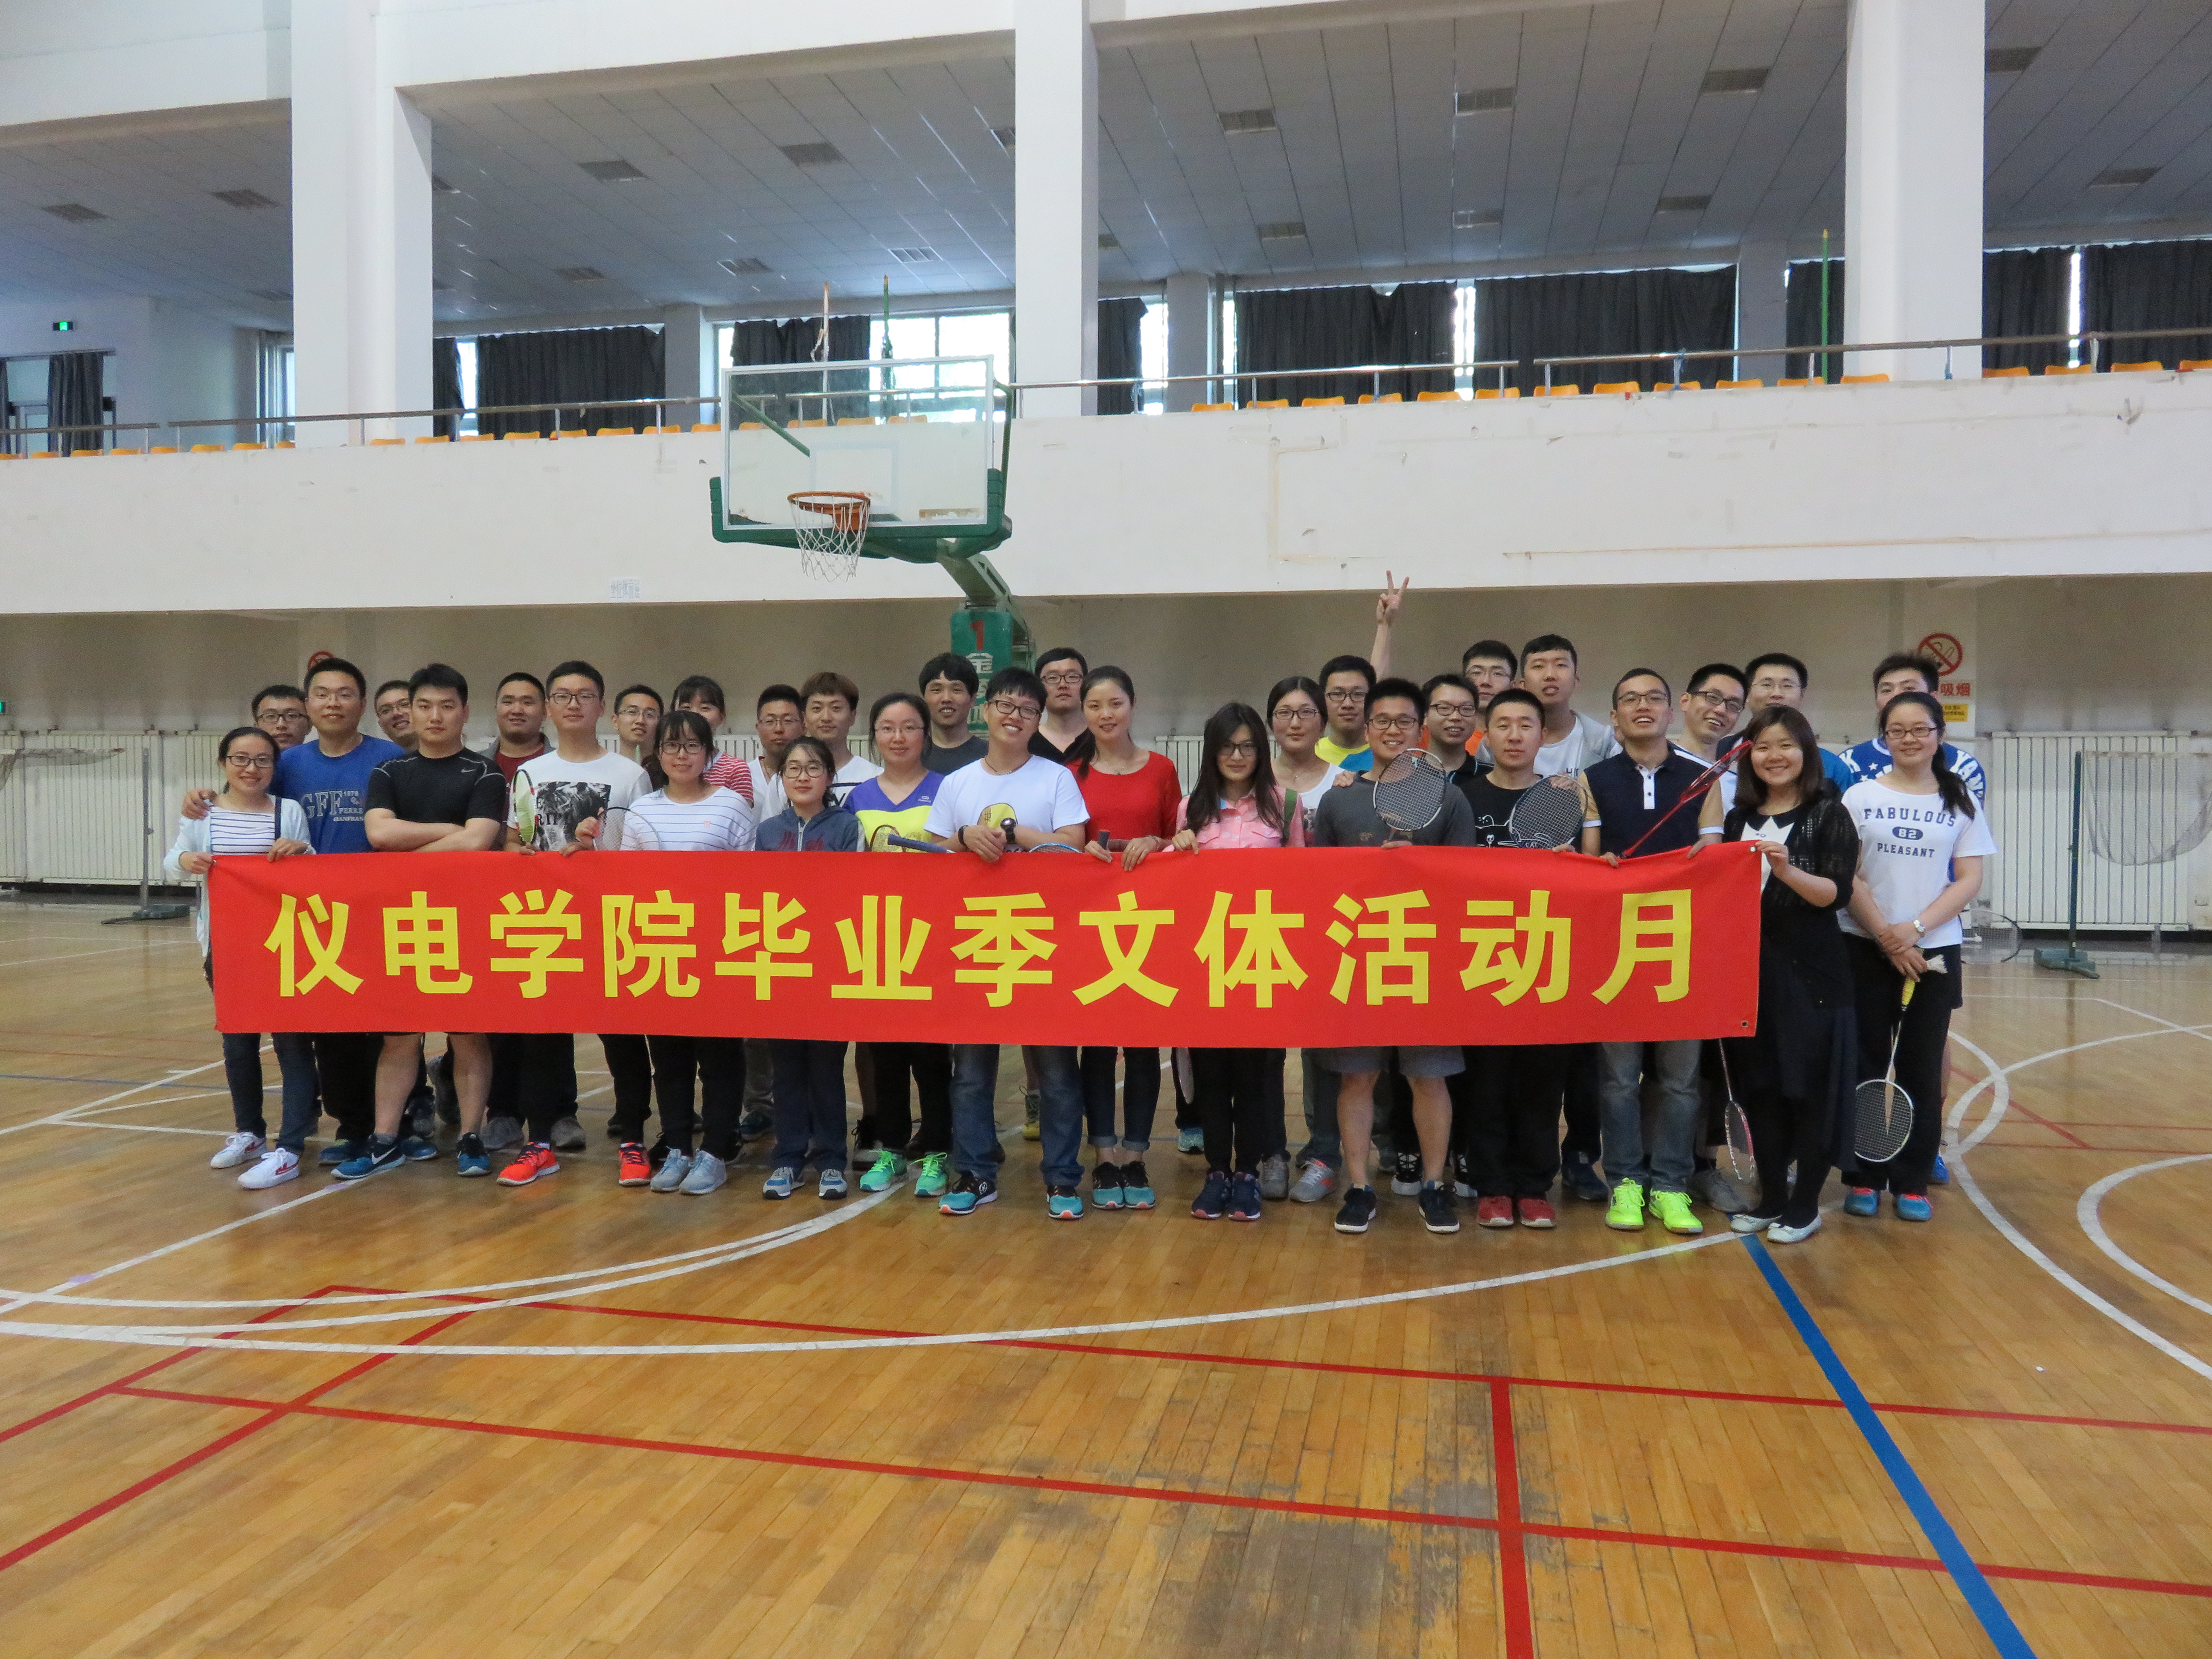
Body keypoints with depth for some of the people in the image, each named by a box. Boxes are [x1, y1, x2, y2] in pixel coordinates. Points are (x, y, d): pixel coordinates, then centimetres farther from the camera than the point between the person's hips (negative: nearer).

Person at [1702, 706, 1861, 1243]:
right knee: (1758, 1089, 9)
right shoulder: (1738, 818, 12)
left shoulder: (1830, 814, -3)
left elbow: (1837, 894, -14)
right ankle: (1771, 1197, 21)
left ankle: (1805, 1205, 13)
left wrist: (1788, 872, -28)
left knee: (1809, 1089, 1)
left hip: (1810, 974, -5)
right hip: (1748, 972, 5)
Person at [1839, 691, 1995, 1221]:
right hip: (1865, 949, -1)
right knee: (1865, 1065, 3)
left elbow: (1969, 880, -1)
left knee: (1923, 1070, 5)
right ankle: (1863, 1177, 13)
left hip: (1934, 950, 1)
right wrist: (1885, 935, -12)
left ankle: (1912, 1181, 16)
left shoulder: (1961, 801, 4)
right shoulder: (1860, 796, 1)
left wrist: (1916, 928, -14)